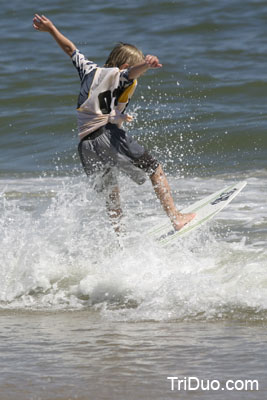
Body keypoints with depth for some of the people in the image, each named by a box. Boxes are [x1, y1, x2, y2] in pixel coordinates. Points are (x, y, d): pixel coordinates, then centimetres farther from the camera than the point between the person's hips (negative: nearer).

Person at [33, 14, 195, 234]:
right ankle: (176, 218, -3)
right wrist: (146, 65, -41)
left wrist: (51, 29, 46)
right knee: (155, 169, 3)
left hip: (86, 144, 7)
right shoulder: (118, 76, 4)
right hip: (107, 134, -7)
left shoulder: (91, 70, 23)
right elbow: (133, 71, -20)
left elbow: (71, 49, 36)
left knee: (111, 193, 19)